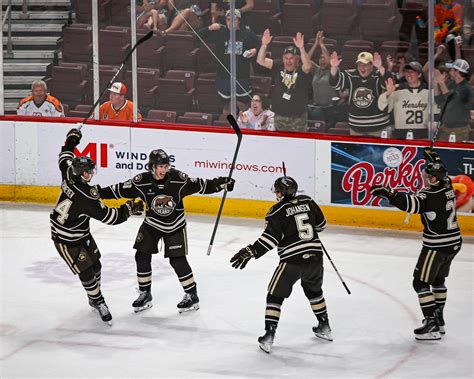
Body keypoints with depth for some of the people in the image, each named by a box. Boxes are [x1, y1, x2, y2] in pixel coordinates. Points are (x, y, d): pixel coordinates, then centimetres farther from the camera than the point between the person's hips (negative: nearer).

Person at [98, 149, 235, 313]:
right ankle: (145, 294, 16)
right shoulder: (142, 181, -16)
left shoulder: (177, 178, -19)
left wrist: (220, 184, -24)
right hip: (152, 224, 2)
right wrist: (100, 193, -12)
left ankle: (192, 295, 10)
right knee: (142, 256, -1)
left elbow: (199, 185, -14)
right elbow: (120, 190, -8)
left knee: (177, 260, -5)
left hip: (175, 226, -2)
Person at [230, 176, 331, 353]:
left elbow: (270, 237, -16)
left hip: (292, 260, -5)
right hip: (315, 256, 5)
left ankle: (268, 336, -2)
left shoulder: (278, 211, -7)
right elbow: (321, 224, 19)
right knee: (314, 289, 30)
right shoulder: (307, 201, 8)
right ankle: (324, 327, 38)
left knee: (275, 295, 6)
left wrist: (250, 252, -17)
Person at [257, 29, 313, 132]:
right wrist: (264, 45, -22)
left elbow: (308, 66, -34)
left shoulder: (301, 70, -11)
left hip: (297, 118, -4)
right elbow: (260, 61, -6)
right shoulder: (278, 67, 1)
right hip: (279, 115, 4)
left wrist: (301, 48, -47)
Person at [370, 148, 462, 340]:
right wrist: (433, 157, 38)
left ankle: (432, 324, -8)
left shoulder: (430, 195, -23)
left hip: (437, 246, -9)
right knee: (438, 280, 25)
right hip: (453, 243, 9)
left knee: (421, 282, -3)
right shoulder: (447, 186, 2)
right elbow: (441, 173, 24)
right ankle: (438, 319, 31)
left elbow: (411, 203, -39)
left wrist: (387, 193, -40)